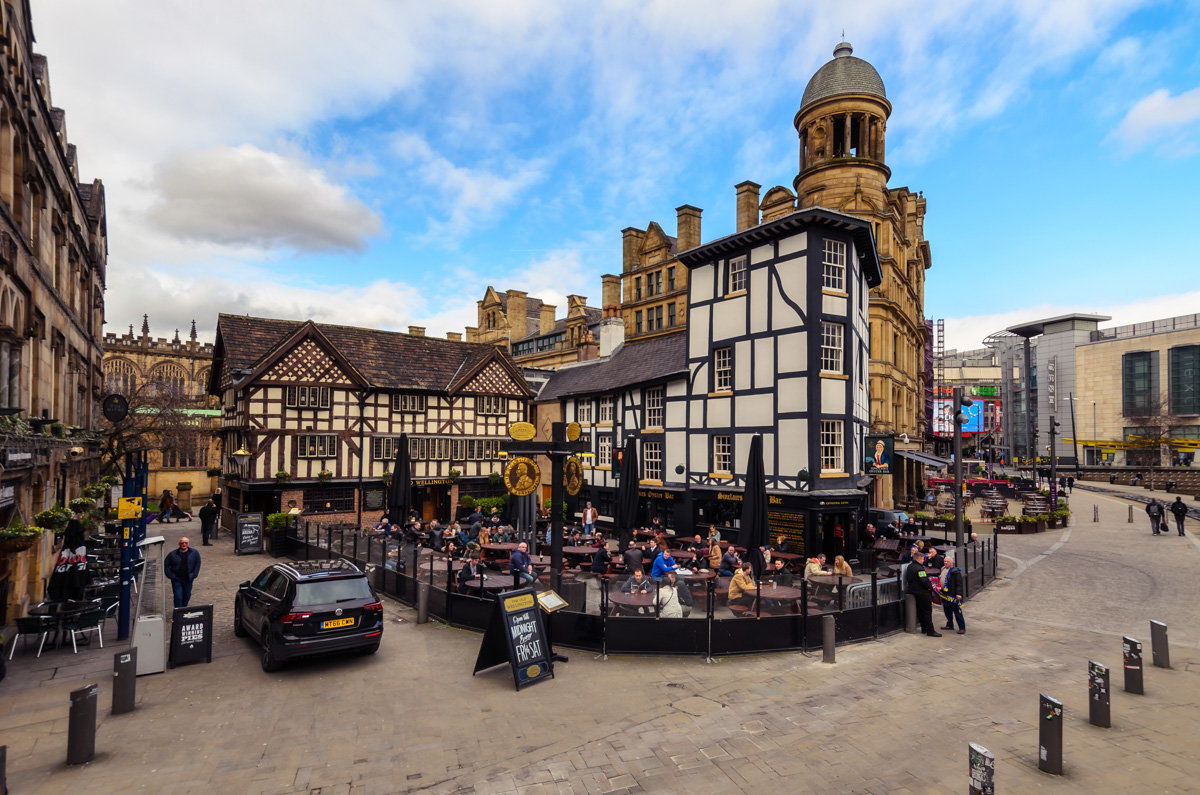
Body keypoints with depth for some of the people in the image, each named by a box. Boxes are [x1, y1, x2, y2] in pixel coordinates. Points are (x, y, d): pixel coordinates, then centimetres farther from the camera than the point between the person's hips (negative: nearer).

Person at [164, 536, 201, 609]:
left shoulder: (194, 553, 0)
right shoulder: (172, 554, -3)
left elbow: (197, 564, 5)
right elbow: (166, 565, 3)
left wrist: (194, 575, -3)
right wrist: (171, 576, -6)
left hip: (188, 579, 2)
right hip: (176, 579, -2)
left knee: (187, 596, 12)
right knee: (178, 597, -8)